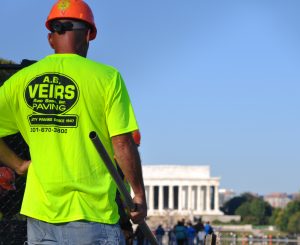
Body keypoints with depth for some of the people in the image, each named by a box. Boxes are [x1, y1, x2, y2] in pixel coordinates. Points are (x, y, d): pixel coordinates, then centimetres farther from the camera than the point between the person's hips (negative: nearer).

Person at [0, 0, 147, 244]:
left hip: (40, 210, 4)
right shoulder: (106, 77, -5)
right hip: (92, 214, -4)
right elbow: (122, 144, -8)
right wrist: (139, 194, 1)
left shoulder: (21, 80, 6)